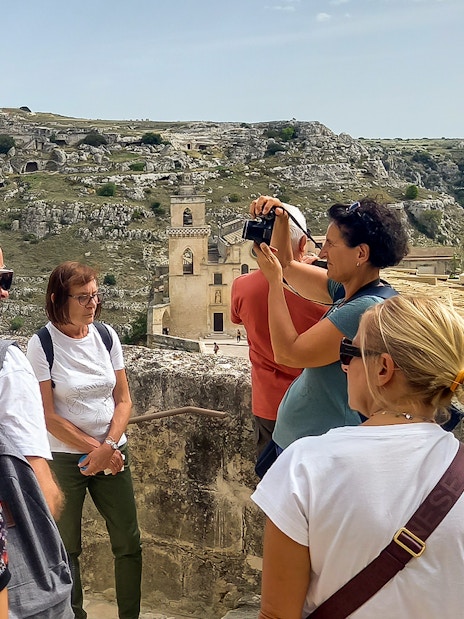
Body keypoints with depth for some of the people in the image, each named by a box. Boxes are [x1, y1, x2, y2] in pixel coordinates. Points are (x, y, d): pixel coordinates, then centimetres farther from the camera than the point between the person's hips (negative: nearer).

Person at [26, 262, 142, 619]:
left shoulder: (106, 336, 0)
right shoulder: (42, 345, -11)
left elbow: (123, 399, 3)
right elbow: (48, 416, -12)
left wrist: (109, 446, -10)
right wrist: (95, 449, -11)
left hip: (113, 452, 4)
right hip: (64, 458, -3)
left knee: (129, 543, 8)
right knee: (66, 548, 8)